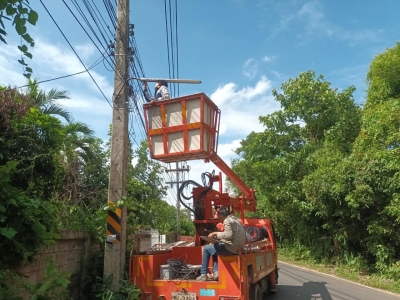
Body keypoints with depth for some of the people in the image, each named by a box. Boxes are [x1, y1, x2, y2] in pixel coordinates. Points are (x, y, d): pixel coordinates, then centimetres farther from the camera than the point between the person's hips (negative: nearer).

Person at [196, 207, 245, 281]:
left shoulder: (227, 220, -12)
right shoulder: (236, 220, 17)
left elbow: (228, 235, -26)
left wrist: (216, 234, -14)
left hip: (231, 248, -10)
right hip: (238, 247, 10)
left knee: (206, 249, 5)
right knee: (214, 246, 27)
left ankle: (203, 275, 8)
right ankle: (216, 272, 16)